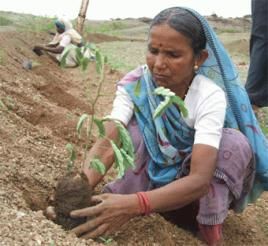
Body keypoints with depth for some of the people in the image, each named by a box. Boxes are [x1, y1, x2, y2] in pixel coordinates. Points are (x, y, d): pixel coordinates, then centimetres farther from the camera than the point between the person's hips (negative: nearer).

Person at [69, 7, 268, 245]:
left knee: (235, 143, -30)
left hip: (192, 183, -1)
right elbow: (106, 146, -32)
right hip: (152, 171, 2)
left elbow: (199, 179, -42)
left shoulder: (211, 96, -30)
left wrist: (135, 204, -58)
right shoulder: (135, 85, -21)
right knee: (132, 124, -25)